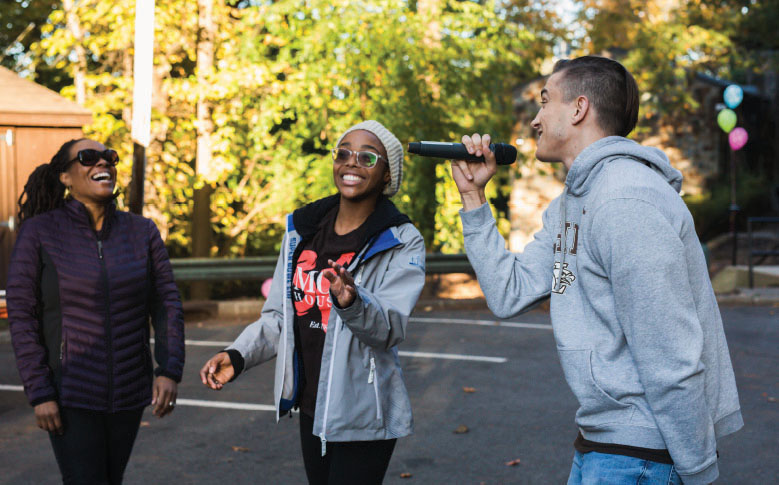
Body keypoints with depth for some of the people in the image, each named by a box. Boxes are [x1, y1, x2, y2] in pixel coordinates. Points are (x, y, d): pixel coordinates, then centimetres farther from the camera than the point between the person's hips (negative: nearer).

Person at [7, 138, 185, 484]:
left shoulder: (141, 232, 2)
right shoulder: (39, 232, -7)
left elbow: (166, 304, 3)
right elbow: (21, 315, -8)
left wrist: (169, 371, -8)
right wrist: (39, 393, -12)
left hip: (128, 391, 4)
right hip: (70, 393, -3)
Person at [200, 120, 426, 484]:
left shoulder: (402, 242, -10)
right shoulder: (301, 230, 5)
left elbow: (391, 327, -22)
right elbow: (279, 316, 12)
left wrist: (352, 303, -42)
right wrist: (238, 355, -4)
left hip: (362, 418, -5)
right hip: (311, 410, 5)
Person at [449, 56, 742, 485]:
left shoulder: (627, 201, -22)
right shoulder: (569, 206, 12)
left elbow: (672, 357, -23)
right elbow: (509, 294, 8)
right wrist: (473, 197, 8)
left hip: (641, 450, -10)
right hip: (602, 437, 10)